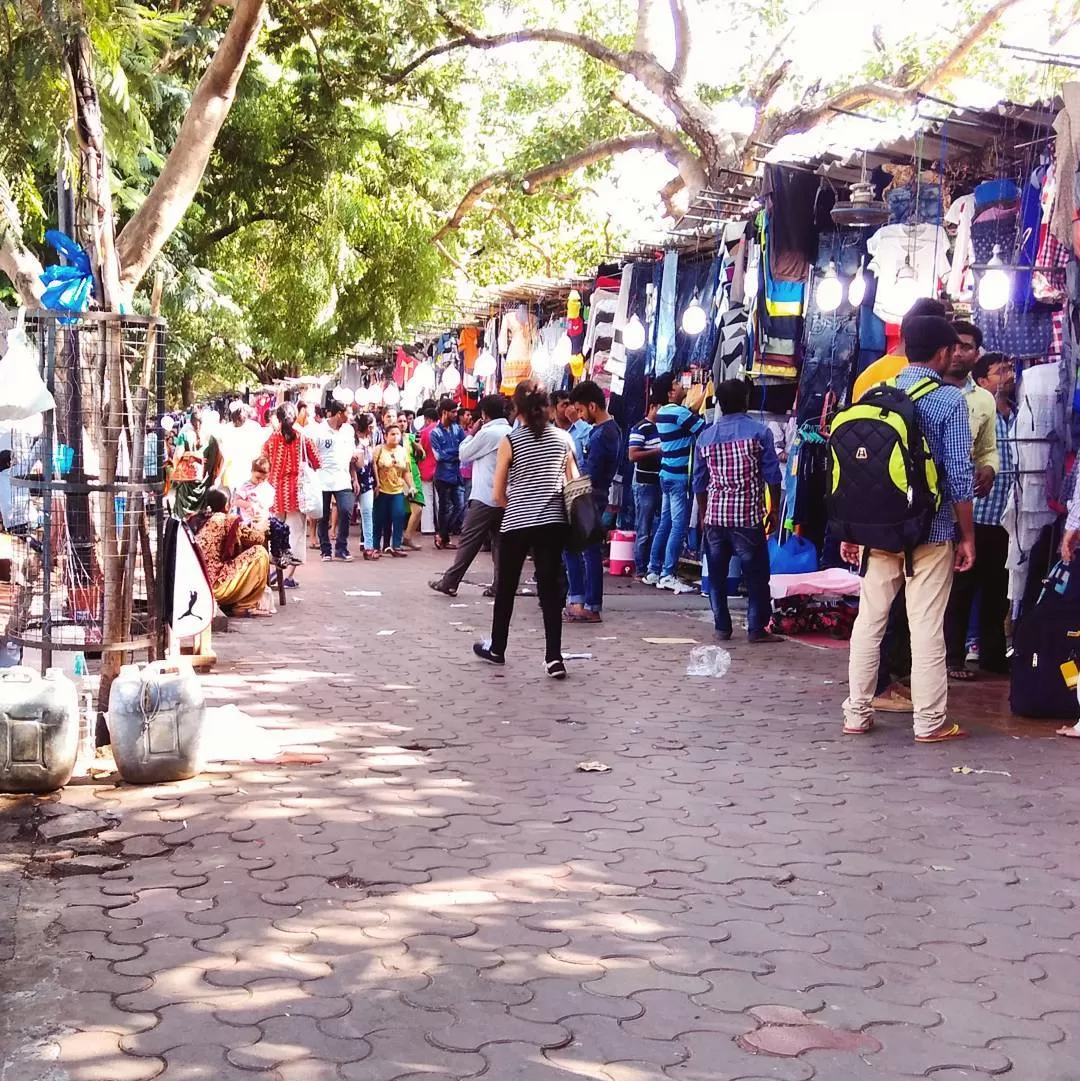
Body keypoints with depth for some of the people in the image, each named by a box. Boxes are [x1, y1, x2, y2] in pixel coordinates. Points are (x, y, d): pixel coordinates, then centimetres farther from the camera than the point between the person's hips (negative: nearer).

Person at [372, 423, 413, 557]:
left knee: (399, 516, -11)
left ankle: (396, 546, -3)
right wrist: (376, 483, -13)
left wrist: (411, 486, 4)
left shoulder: (403, 451, 9)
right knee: (380, 519, 2)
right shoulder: (379, 450, -5)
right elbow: (373, 467, -8)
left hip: (398, 490, 3)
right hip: (382, 490, -3)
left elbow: (406, 471, 11)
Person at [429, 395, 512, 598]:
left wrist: (471, 434, 9)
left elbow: (464, 454, -2)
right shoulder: (510, 432, 10)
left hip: (485, 497, -7)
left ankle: (449, 582, 0)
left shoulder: (488, 433, -12)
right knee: (499, 541, 9)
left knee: (469, 540, -3)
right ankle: (499, 585, 6)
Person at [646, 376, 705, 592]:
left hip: (668, 474, 9)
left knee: (665, 524, 13)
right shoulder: (680, 413, -15)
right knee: (679, 526, -8)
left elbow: (690, 416, 23)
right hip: (680, 476, -9)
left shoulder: (663, 413, 12)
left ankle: (653, 571, 17)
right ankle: (667, 575, -8)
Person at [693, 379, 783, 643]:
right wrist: (773, 511, 5)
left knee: (717, 574, 9)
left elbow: (699, 482, 11)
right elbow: (772, 476, -4)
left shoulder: (705, 436, 7)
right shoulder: (760, 432, -3)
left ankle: (722, 627, 10)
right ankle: (757, 628, 2)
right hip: (748, 516, -3)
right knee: (756, 574, 3)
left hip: (714, 516, 3)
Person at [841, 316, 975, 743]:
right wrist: (967, 536, -2)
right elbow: (959, 474, -10)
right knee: (926, 626, 1)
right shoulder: (949, 400, -7)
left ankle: (857, 715, 13)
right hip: (931, 530, -4)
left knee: (869, 620, 9)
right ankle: (930, 722, 7)